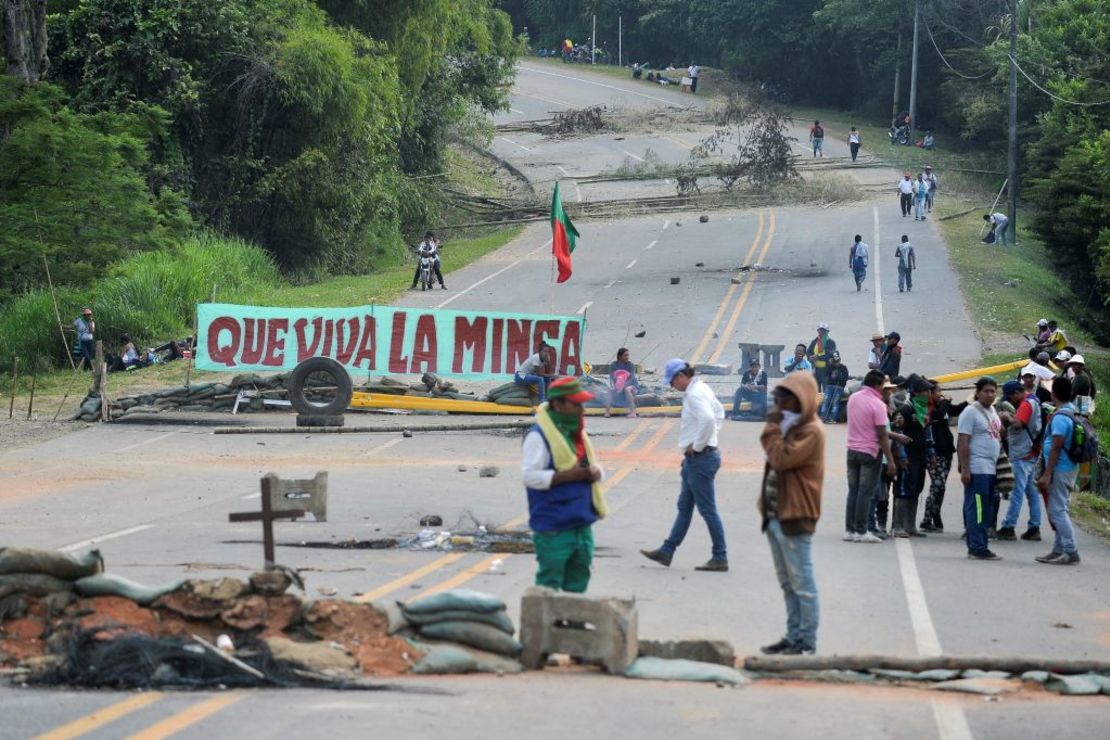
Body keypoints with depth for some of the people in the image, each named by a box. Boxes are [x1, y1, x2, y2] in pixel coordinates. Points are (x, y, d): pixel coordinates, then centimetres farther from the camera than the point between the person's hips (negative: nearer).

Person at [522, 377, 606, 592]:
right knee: (549, 584, -6)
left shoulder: (578, 432, 16)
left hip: (582, 525, 8)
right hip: (554, 529, -8)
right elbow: (531, 476, -20)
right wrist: (569, 475, -23)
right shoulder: (539, 436, -12)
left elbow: (593, 465, 25)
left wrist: (595, 473, 0)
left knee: (578, 581, 14)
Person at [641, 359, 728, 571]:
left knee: (707, 509, -4)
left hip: (700, 458, -11)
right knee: (684, 506, 14)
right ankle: (667, 552, 21)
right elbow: (719, 413, 24)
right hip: (696, 459, 11)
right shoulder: (702, 389, 11)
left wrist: (697, 446, -21)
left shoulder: (694, 394, -19)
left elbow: (708, 419, -33)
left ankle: (720, 558, 2)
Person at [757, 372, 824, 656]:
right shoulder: (790, 427, 18)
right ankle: (793, 637, 21)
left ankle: (807, 642, -2)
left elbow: (781, 458, -23)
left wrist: (772, 427, -16)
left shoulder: (811, 432, -14)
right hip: (776, 515, 10)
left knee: (802, 583, -5)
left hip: (795, 517, -10)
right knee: (788, 583, 14)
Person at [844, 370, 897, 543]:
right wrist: (890, 460, -14)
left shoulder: (853, 398, 4)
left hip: (852, 450, 6)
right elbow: (882, 435, -17)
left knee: (853, 491, 11)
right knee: (865, 493, -2)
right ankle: (861, 532, -1)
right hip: (870, 452, -6)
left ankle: (849, 530, 11)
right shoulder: (878, 405, -15)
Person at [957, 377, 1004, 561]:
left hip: (991, 469, 9)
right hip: (977, 469, -9)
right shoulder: (971, 412, -8)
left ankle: (975, 546, 14)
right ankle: (978, 549, -9)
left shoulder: (992, 411, 18)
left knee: (986, 511, 9)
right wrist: (964, 469, -18)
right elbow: (963, 442, -13)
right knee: (977, 510, -9)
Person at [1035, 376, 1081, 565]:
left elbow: (1055, 448, -21)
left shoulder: (1060, 417, -19)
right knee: (1059, 510, 15)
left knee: (1057, 510, -8)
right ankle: (1059, 550, 19)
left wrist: (1047, 474, -20)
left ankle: (1071, 552, -10)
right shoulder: (1072, 412, 12)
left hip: (1060, 469, -10)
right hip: (1069, 467, 10)